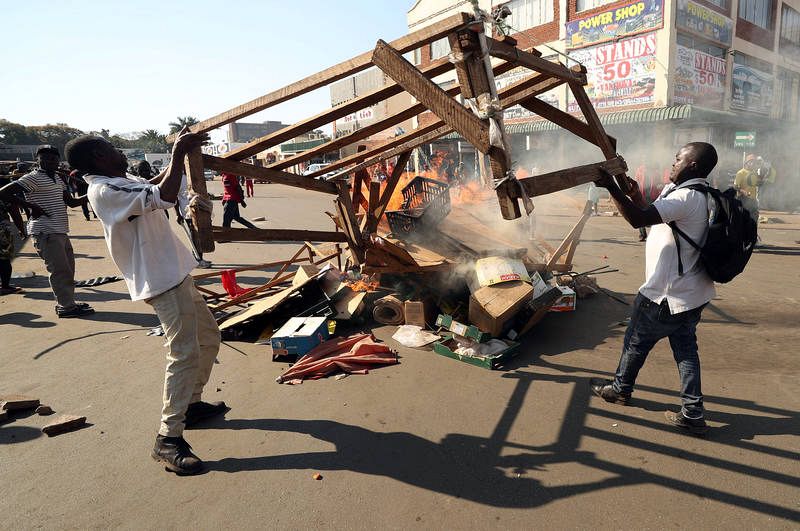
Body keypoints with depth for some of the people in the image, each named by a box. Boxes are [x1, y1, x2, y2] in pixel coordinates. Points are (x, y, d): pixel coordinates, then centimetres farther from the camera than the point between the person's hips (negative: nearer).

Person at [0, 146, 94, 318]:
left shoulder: (57, 179, 17)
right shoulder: (33, 178, -9)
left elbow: (71, 201, 17)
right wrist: (32, 206, -17)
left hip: (61, 232, 9)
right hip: (46, 232, -9)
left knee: (68, 269, 14)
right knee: (60, 270, -8)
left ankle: (67, 303, 24)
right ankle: (66, 307, -1)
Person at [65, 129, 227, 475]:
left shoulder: (121, 183, 14)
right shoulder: (105, 191, -17)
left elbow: (154, 184, 33)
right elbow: (164, 197, -30)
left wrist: (181, 152, 24)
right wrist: (178, 154, -20)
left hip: (175, 275, 11)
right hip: (162, 281, -11)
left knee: (209, 337, 19)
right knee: (184, 352, -14)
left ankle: (192, 404, 32)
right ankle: (169, 439, -7)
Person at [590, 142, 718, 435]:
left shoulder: (686, 197, -22)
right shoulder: (698, 196, 11)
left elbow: (639, 219, -34)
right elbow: (653, 219, 17)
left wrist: (611, 186, -31)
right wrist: (636, 195, 8)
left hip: (666, 295, -9)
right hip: (692, 293, 9)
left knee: (636, 341, 11)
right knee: (685, 347, 13)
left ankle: (620, 389, 31)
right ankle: (692, 414, 17)